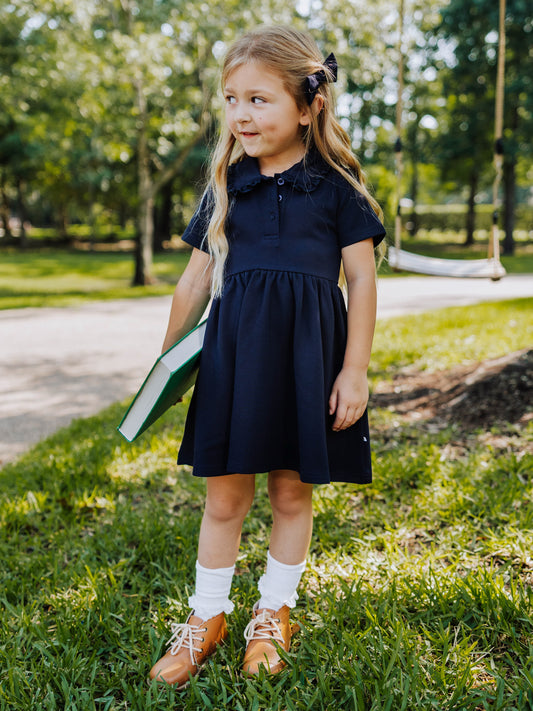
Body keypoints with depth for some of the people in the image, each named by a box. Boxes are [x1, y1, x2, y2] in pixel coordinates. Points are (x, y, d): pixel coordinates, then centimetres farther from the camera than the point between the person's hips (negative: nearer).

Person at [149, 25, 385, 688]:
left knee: (292, 490, 10)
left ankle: (273, 611, 31)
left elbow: (361, 280, -1)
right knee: (224, 493, 7)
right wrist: (165, 360, 13)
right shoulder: (225, 186, 7)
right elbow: (197, 277, 11)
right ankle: (208, 614, 26)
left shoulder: (336, 185, -1)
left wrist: (354, 371, -6)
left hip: (308, 355, -2)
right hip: (233, 351, 2)